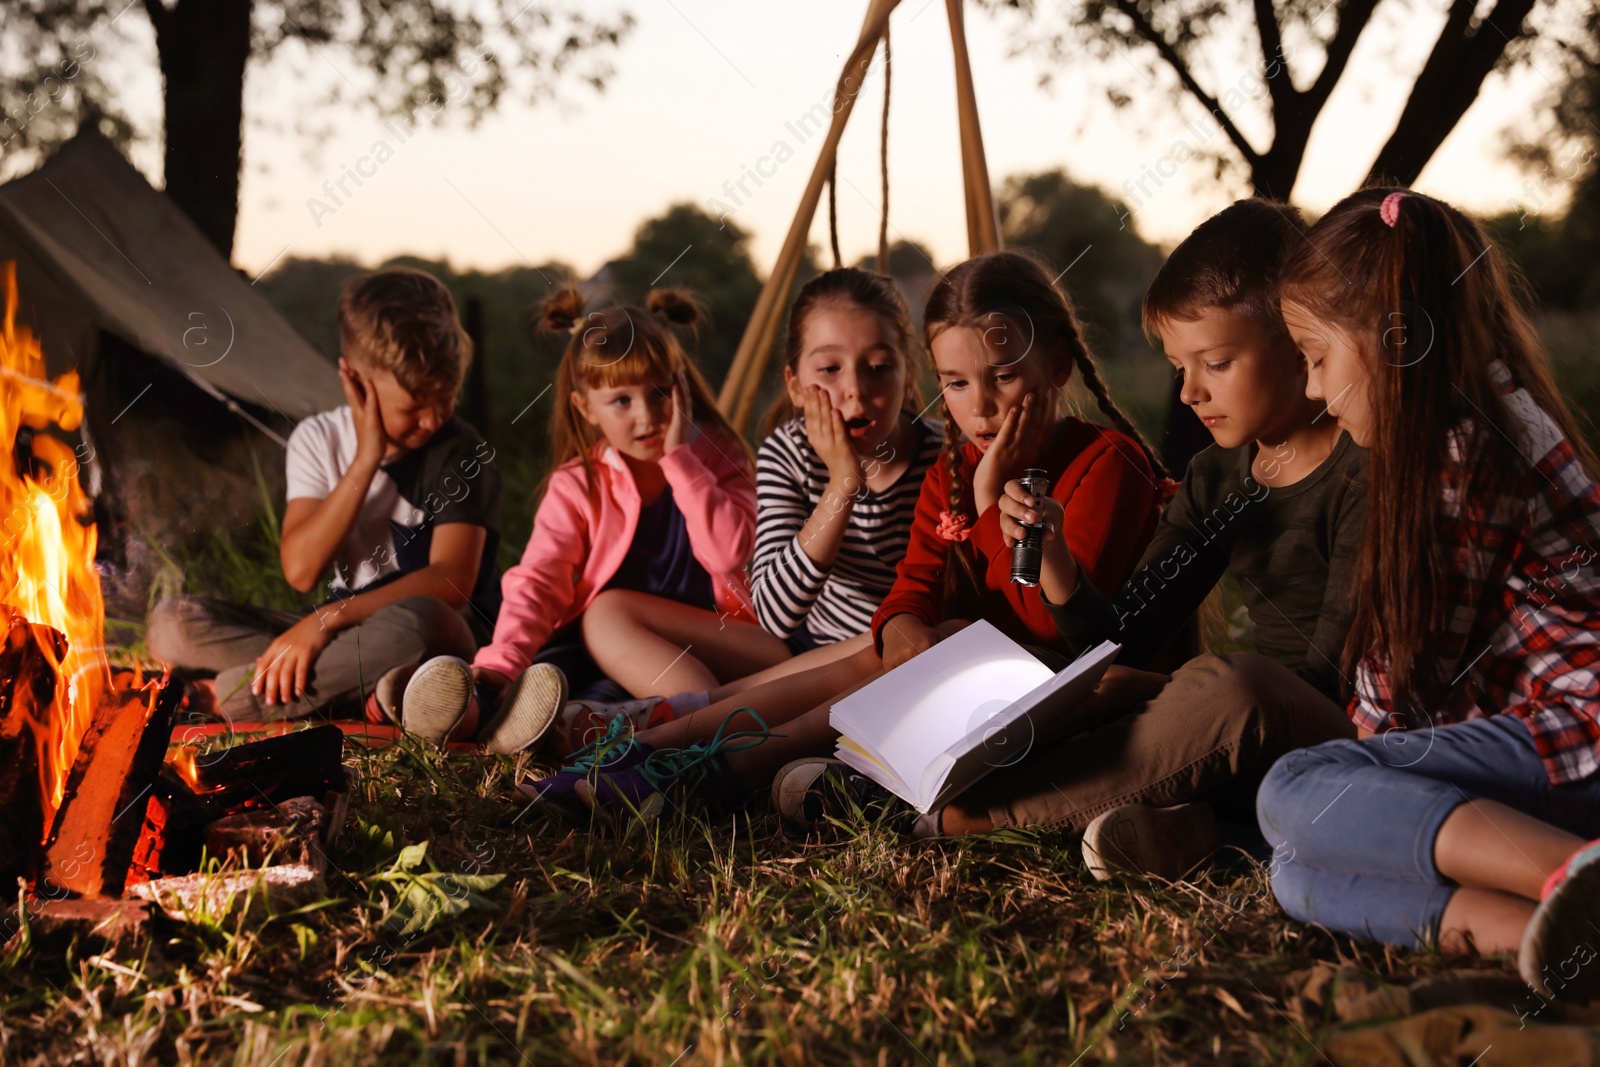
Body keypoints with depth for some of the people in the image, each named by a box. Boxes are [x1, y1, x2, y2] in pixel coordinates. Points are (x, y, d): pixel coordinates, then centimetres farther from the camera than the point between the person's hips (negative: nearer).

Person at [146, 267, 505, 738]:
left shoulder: (462, 453, -8)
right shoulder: (318, 441, 2)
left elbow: (451, 581, -19)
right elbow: (301, 570, -11)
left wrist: (328, 619, -27)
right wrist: (366, 460, -16)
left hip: (448, 636, -4)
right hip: (350, 631, 4)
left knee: (414, 622, -42)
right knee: (173, 621, -9)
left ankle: (219, 697, -29)